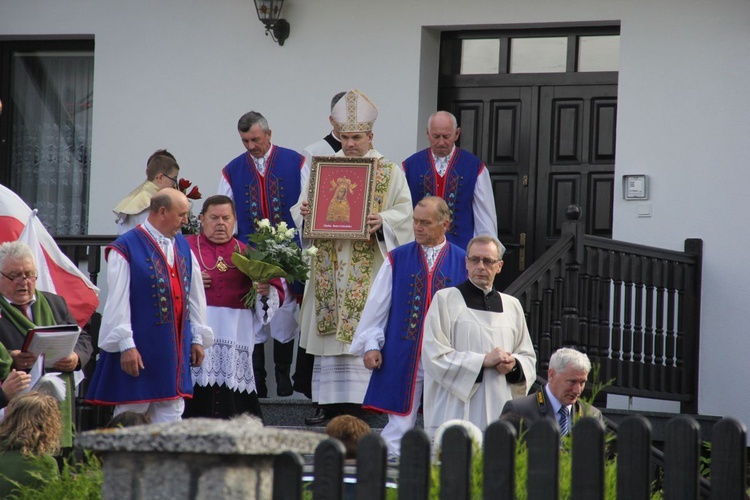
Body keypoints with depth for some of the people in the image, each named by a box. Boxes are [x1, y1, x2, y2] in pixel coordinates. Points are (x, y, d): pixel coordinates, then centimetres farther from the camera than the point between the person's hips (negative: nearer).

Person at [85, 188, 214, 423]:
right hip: (140, 347, -6)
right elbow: (118, 301, -13)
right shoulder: (127, 248, -10)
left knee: (171, 416, 7)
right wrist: (126, 345, -17)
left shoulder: (183, 247, 12)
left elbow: (195, 295, 15)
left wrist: (197, 338, 12)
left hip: (175, 349, 6)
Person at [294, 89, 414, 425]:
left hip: (368, 269, -3)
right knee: (329, 332, 2)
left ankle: (359, 403, -9)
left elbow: (404, 212, -1)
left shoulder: (390, 172, 5)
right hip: (329, 266, 3)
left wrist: (381, 220, -21)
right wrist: (303, 211, -8)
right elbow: (304, 205, 16)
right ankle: (328, 402, 4)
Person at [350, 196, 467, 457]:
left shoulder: (463, 263, 4)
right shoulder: (397, 260, 6)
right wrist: (370, 344, 1)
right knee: (399, 427, -2)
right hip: (402, 358, 0)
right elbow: (377, 305, 8)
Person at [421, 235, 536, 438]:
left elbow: (529, 358, 19)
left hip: (500, 414, 4)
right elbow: (434, 356, -6)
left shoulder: (512, 306, 17)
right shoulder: (445, 300, 3)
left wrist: (514, 365, -4)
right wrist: (483, 360, -11)